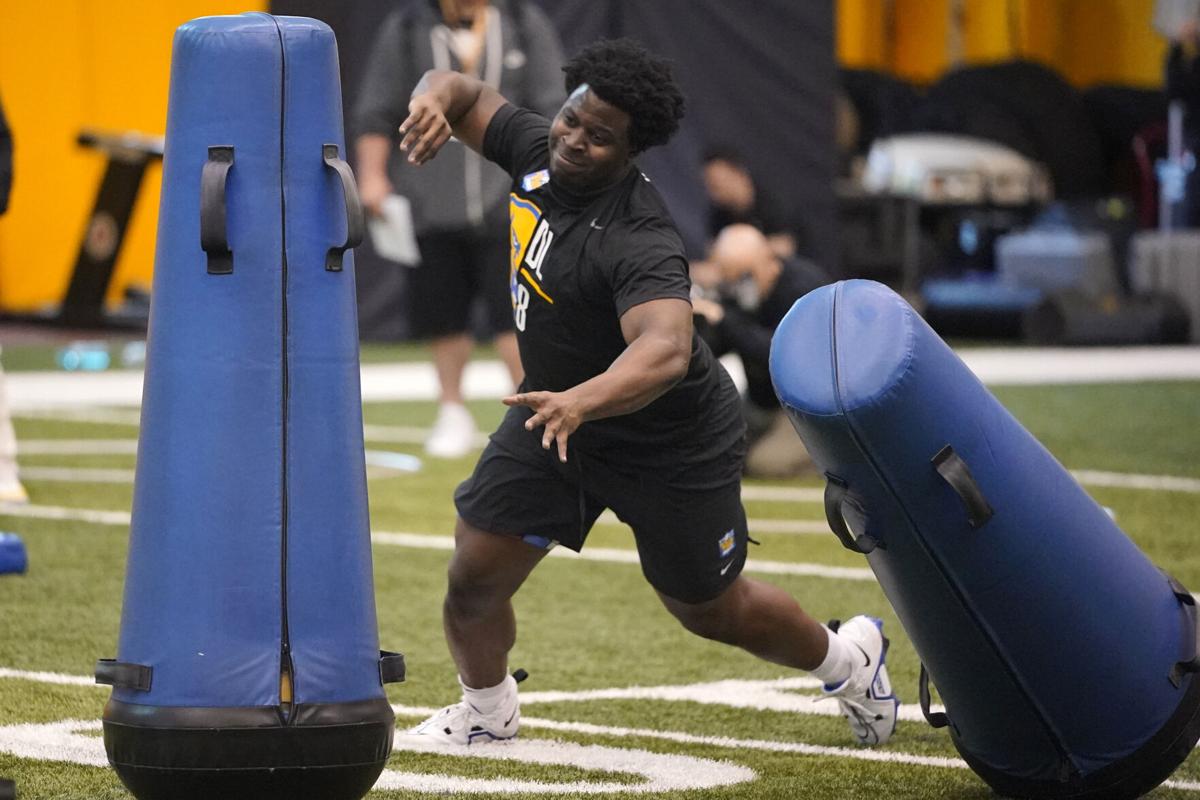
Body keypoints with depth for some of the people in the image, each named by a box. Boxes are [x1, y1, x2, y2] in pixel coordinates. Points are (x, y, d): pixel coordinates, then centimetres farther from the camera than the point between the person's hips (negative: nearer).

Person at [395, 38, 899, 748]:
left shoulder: (637, 242, -36)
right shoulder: (539, 149, -13)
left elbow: (666, 349, -52)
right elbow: (466, 93, 4)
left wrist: (581, 402, -69)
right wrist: (436, 99, -22)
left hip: (670, 443, -6)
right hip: (557, 406, 6)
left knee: (712, 610, 13)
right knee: (475, 577, -3)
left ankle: (847, 657, 42)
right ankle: (487, 711, 27)